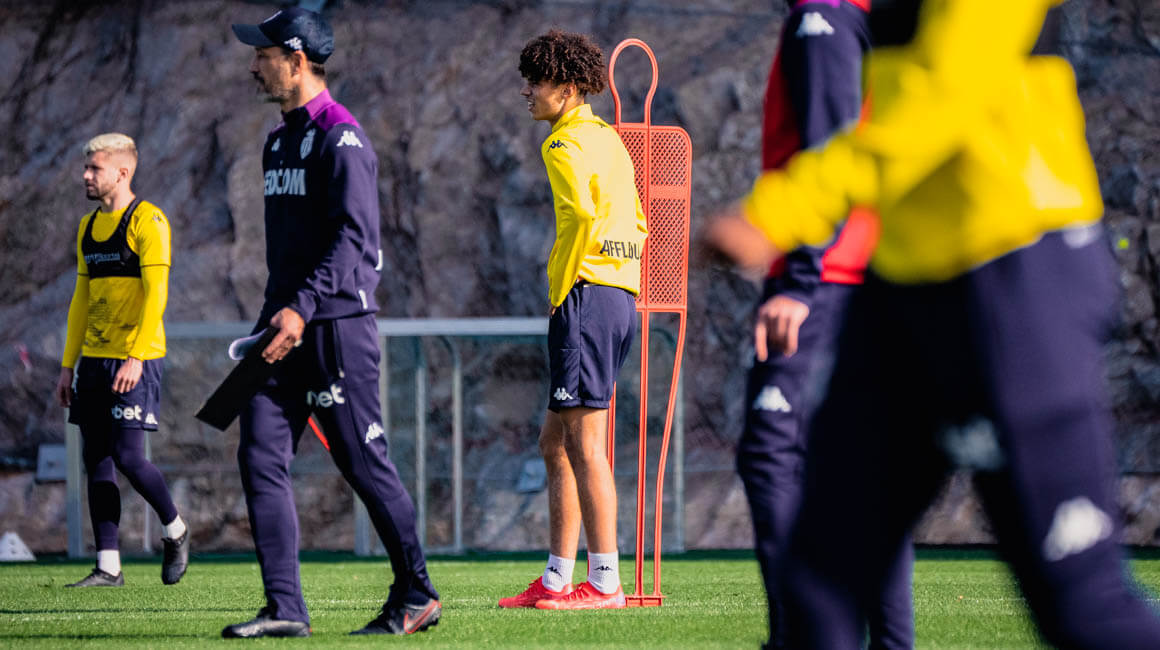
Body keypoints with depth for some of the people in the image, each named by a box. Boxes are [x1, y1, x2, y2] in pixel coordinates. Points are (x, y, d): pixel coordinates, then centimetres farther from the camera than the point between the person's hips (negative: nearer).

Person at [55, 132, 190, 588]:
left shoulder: (147, 222, -8)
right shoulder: (88, 227, 15)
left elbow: (155, 293, -15)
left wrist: (135, 358, -22)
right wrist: (68, 365, 16)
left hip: (136, 359, -8)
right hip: (94, 358, 8)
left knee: (128, 456, -12)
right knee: (96, 461, 3)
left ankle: (175, 531, 13)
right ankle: (108, 567, 5)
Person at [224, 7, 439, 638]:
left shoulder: (341, 138, -11)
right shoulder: (279, 141, 18)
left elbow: (354, 237, -20)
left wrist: (304, 309, -29)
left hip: (336, 325, -9)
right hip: (284, 326, 9)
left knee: (363, 462, -2)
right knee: (260, 457, -3)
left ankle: (416, 594, 11)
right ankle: (285, 608, -5)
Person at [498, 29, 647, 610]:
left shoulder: (566, 143, -9)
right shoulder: (608, 139, 20)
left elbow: (582, 214, -25)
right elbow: (635, 225, 24)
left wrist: (561, 291, -15)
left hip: (587, 296, -10)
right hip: (621, 299, 10)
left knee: (585, 442, -9)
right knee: (555, 442, 14)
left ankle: (605, 582, -10)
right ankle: (555, 579, 15)